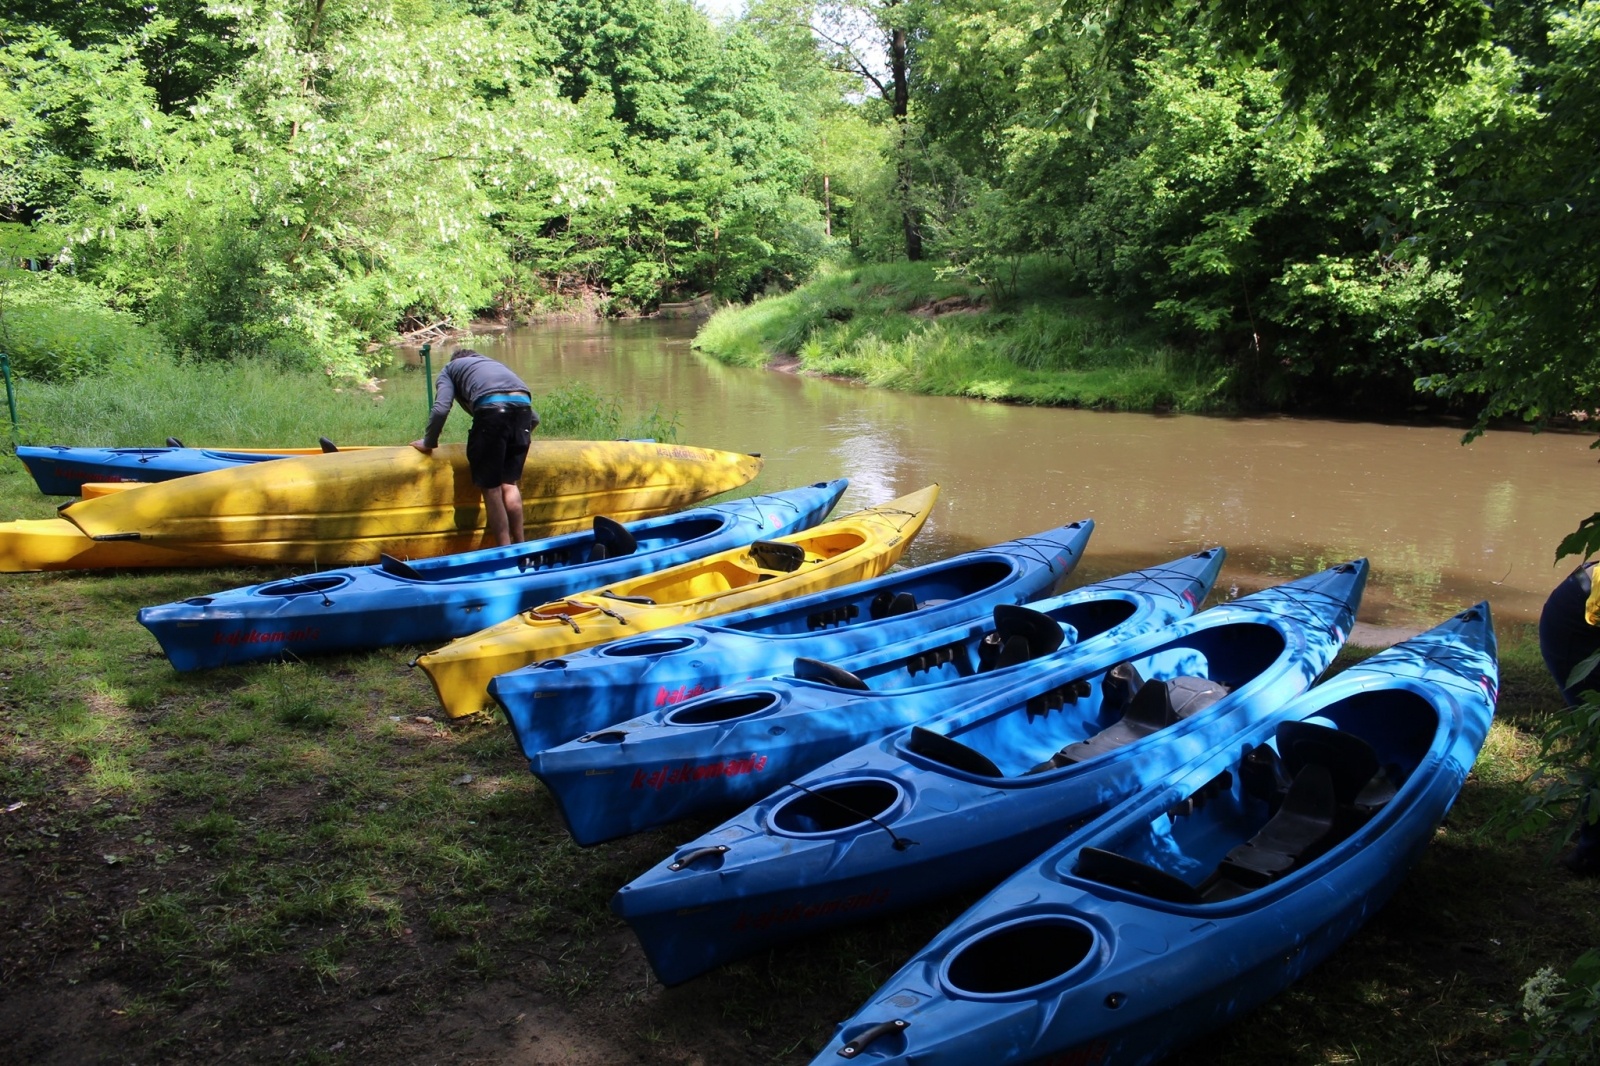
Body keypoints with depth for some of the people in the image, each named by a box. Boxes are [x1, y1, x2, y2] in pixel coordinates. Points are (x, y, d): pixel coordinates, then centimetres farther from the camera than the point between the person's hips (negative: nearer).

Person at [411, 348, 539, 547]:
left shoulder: (450, 368, 28)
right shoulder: (496, 365, 41)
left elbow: (440, 409, 8)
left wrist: (428, 442, 22)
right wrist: (524, 434, 49)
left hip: (491, 408, -4)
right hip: (524, 405, 5)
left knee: (491, 487, 5)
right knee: (510, 484, 15)